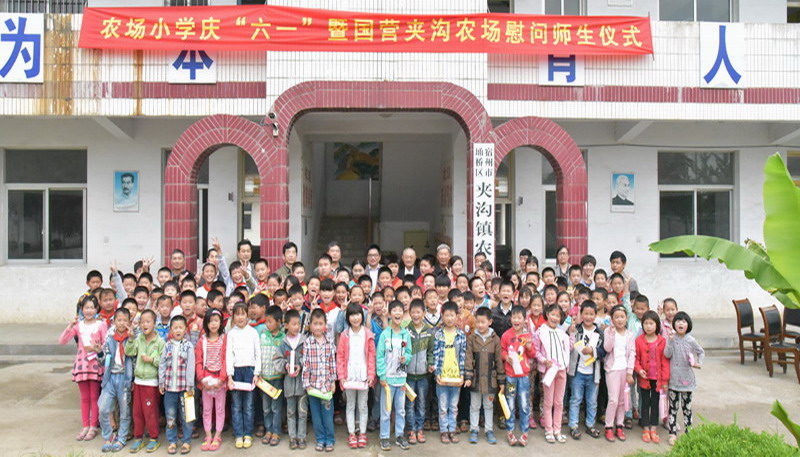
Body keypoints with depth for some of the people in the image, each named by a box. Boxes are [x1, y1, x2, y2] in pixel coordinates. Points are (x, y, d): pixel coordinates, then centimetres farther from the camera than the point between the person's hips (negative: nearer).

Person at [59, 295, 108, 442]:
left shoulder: (101, 324, -4)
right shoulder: (78, 325, 6)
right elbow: (62, 341, -1)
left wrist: (97, 348, -23)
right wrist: (70, 326, -12)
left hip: (95, 363, -3)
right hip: (81, 362, 3)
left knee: (94, 397, 4)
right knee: (84, 397, 11)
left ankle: (93, 427, 13)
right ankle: (85, 426, 21)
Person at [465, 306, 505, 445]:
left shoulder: (495, 339, -3)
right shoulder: (471, 338, -5)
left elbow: (499, 360, 0)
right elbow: (468, 358, -6)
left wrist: (501, 381, 1)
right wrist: (468, 376, -12)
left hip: (490, 378, 0)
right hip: (475, 378, 0)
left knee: (489, 405, 13)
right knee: (474, 406, 11)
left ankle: (489, 430, 24)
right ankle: (474, 430, 23)